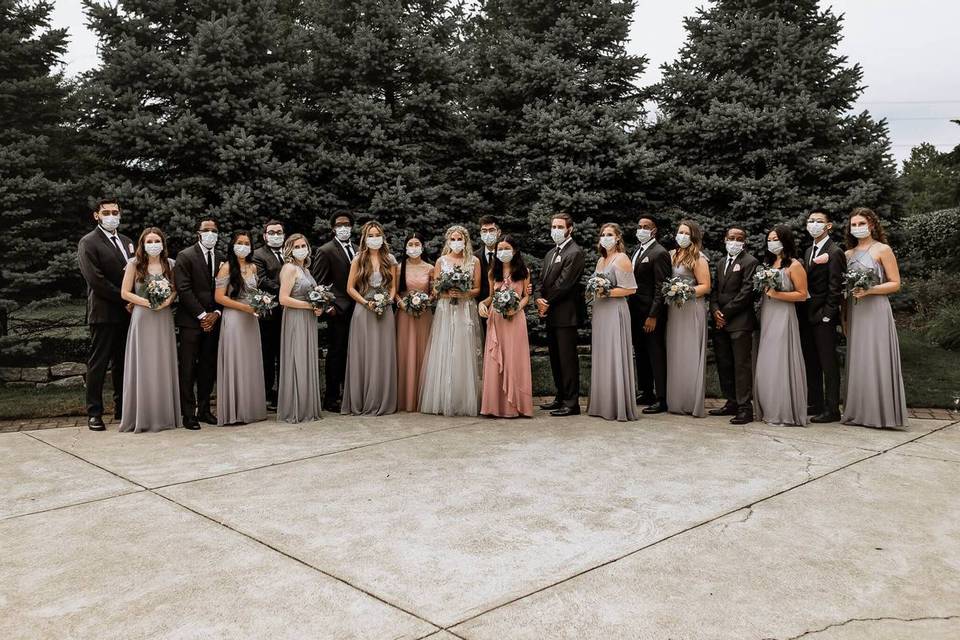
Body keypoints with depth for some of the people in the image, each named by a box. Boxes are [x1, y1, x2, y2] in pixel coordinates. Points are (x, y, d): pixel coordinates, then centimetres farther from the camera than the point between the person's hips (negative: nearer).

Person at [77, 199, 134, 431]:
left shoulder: (126, 241, 16)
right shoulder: (88, 243, -5)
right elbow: (96, 280, -13)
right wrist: (124, 299, -13)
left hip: (126, 313, 6)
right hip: (104, 313, -6)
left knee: (122, 363, 11)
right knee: (98, 364, -1)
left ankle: (122, 409, 18)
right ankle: (94, 413, 5)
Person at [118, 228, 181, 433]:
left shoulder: (170, 264, 8)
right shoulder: (134, 264, -1)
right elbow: (125, 293, -1)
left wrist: (168, 300, -7)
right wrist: (146, 302, -13)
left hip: (164, 318, 3)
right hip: (142, 318, -3)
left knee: (164, 364, 5)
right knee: (143, 365, 0)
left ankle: (165, 414, 13)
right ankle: (142, 416, 7)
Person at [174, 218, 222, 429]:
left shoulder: (222, 259, 11)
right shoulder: (185, 256, -3)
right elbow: (184, 289, -10)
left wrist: (215, 314, -4)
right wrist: (202, 315, -13)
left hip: (213, 320, 5)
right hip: (191, 320, -4)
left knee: (208, 368, 8)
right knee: (188, 369, -2)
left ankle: (204, 409, 16)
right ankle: (188, 413, 2)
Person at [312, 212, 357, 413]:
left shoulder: (356, 250, 14)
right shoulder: (325, 251, -6)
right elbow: (317, 283, -8)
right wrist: (329, 306, -13)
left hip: (356, 311, 6)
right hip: (339, 312, -6)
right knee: (336, 354, 0)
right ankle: (331, 398, 8)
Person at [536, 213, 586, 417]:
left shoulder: (575, 253, -10)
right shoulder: (551, 253, 19)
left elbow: (564, 283, -15)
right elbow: (542, 280, 16)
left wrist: (547, 303, -9)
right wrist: (540, 300, -2)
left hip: (566, 314, -9)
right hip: (551, 314, 9)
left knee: (568, 359, -5)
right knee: (555, 359, 13)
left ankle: (571, 403, -1)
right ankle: (561, 398, 23)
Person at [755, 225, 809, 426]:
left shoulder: (794, 265, -5)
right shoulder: (768, 264, 16)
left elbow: (802, 295, -9)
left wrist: (776, 294, -15)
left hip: (783, 317, -7)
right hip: (766, 317, 7)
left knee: (781, 363, -6)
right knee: (766, 364, 6)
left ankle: (785, 413, 1)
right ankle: (769, 410, 13)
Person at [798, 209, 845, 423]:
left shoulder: (835, 252, -9)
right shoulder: (809, 251, 17)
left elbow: (835, 288, -14)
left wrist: (827, 315, -16)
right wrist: (802, 312, 7)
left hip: (823, 317, -8)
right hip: (806, 315, 8)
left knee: (829, 364, -2)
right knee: (811, 363, 13)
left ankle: (832, 410, 3)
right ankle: (815, 404, 22)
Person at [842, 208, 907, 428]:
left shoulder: (883, 250, -1)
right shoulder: (849, 254, 14)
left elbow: (895, 284, -3)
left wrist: (869, 290, -17)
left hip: (875, 311, -5)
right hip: (854, 313, 5)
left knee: (876, 360, -7)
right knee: (857, 361, 6)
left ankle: (882, 413, 0)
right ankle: (859, 412, 12)